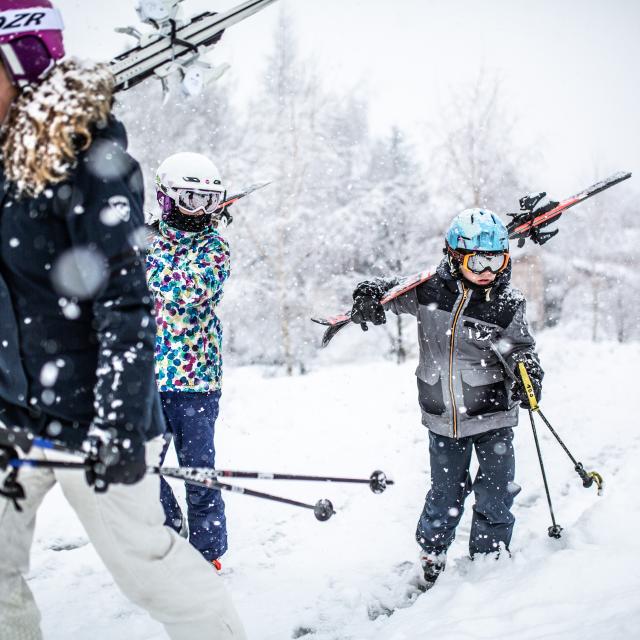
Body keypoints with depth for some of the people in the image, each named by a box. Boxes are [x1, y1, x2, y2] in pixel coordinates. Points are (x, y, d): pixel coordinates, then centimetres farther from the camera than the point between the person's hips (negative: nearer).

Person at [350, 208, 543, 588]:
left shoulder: (507, 304, -7)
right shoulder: (430, 289, -8)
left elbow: (522, 350, 0)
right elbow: (391, 291, 6)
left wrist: (528, 373, -22)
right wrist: (370, 296, -16)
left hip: (493, 414, 0)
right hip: (444, 415, 1)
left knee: (496, 494, 2)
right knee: (446, 493, 13)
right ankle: (431, 556, 35)